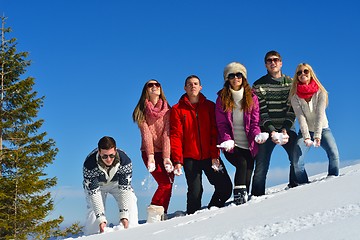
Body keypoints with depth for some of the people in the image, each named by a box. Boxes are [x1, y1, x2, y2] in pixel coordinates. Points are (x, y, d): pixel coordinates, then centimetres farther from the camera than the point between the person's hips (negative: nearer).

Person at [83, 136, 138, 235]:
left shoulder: (124, 160, -34)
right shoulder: (89, 164, -36)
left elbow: (125, 187, -30)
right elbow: (93, 193, -32)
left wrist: (124, 215, -37)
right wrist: (101, 218, -39)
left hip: (117, 183, 1)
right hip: (95, 184, -1)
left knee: (130, 201, -21)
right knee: (94, 211, -20)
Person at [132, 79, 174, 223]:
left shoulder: (167, 110, 7)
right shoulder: (142, 111, 4)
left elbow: (167, 133, -3)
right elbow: (145, 133, -7)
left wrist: (166, 156, -13)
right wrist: (150, 156, -18)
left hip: (166, 152, 3)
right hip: (150, 152, -3)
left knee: (168, 184, -4)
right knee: (165, 184, -17)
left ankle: (161, 216, 6)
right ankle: (153, 216, -8)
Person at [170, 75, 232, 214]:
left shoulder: (210, 106, 9)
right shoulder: (177, 109, 6)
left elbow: (215, 132, 3)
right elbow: (176, 136, -1)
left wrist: (215, 155, -8)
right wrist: (177, 160, -11)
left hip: (210, 156, 2)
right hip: (190, 158, -2)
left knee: (226, 187, -4)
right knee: (195, 192, -5)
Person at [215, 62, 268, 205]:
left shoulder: (252, 98, 8)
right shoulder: (222, 99, 4)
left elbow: (254, 122, 4)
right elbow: (221, 124, 0)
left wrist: (257, 135, -17)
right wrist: (227, 140, -17)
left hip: (248, 144, 2)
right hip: (231, 145, -2)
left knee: (248, 172, -2)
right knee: (242, 163, -26)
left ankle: (245, 198, 6)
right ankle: (239, 196, -29)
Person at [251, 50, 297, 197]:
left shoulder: (290, 83, 8)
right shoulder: (259, 85, 2)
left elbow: (292, 109, 0)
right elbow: (261, 112, -5)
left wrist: (285, 129, -13)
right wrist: (272, 131, -17)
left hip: (287, 128, 2)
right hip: (267, 130, -2)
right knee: (261, 166, -7)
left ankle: (296, 188, 6)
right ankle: (257, 196, -1)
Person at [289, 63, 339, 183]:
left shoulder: (320, 92, -8)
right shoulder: (295, 96, -6)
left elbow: (320, 115, -17)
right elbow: (301, 118, -16)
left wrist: (317, 136, -29)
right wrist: (306, 137, -29)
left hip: (322, 129, -1)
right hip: (305, 131, 1)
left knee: (334, 154, -27)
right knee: (297, 162, -19)